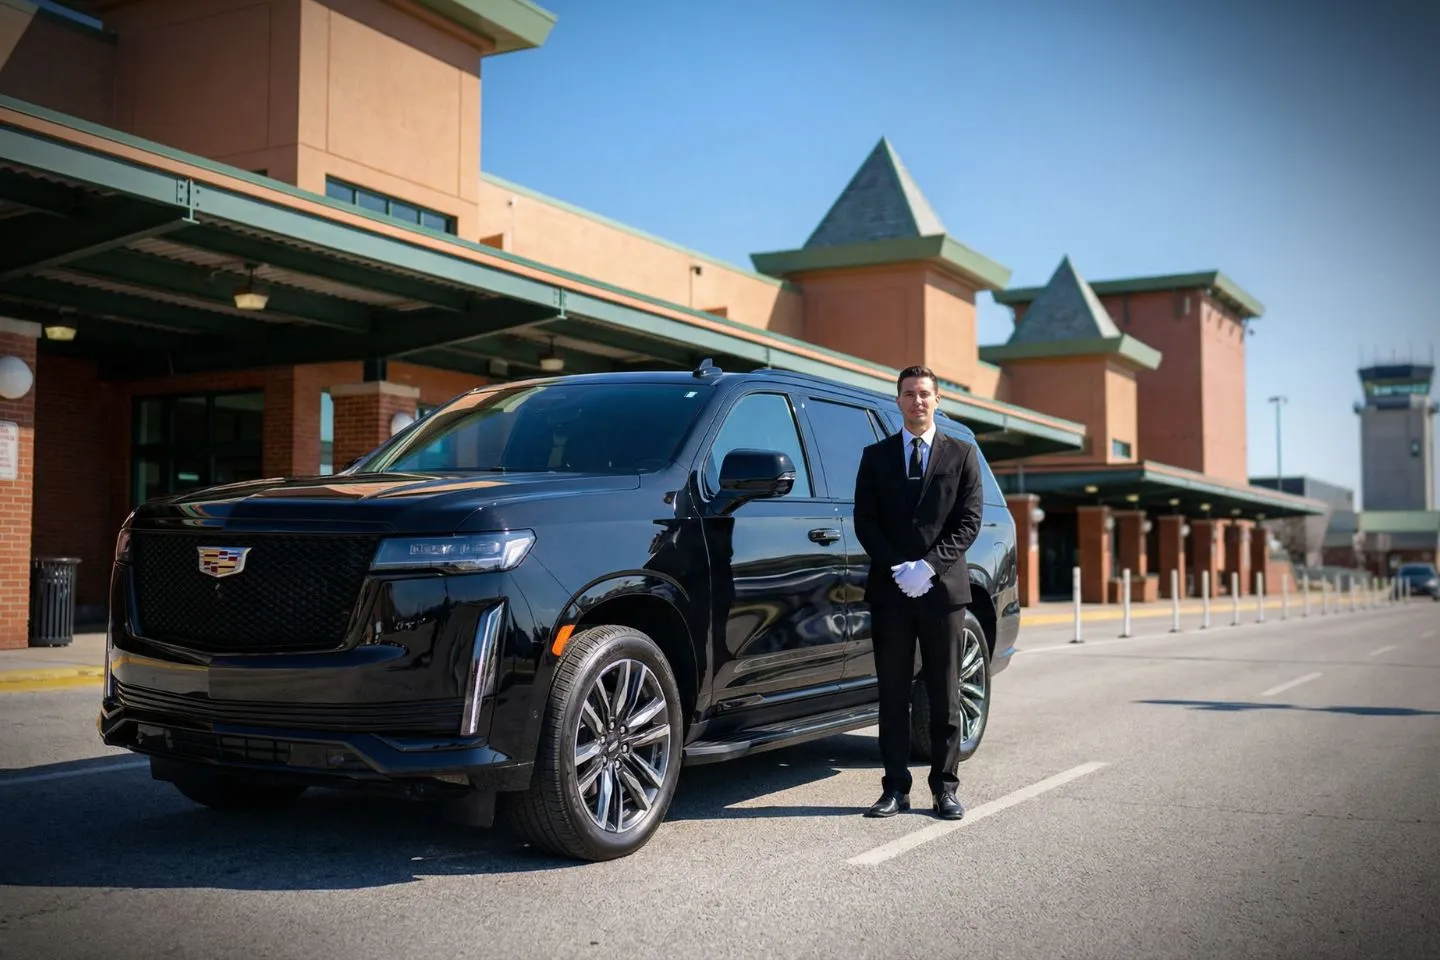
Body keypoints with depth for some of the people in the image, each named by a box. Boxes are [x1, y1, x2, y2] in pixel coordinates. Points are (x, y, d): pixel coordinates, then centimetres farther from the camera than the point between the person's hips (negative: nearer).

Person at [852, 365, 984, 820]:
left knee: (944, 696, 3)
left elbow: (969, 521, 0)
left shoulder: (962, 455, 8)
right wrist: (898, 569, -9)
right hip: (890, 591, 1)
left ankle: (944, 787, 9)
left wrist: (930, 565, -13)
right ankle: (895, 788, 8)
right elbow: (864, 521, 4)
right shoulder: (876, 456, 11)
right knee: (893, 695, 3)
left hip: (943, 588, -1)